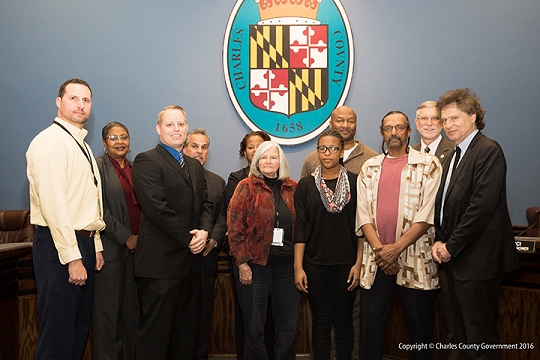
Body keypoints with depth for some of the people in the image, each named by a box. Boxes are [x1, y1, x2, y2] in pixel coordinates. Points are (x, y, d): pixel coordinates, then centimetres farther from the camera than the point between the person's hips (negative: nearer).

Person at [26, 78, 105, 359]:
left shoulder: (82, 146, 17)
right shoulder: (49, 142, -12)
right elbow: (53, 204, -19)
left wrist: (95, 246, 14)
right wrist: (72, 257, -21)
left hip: (85, 242, 9)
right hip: (60, 245, -9)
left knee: (80, 327, 17)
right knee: (57, 336, 0)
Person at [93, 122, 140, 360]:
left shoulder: (135, 168, 15)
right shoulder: (97, 167, -4)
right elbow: (99, 210, -12)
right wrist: (126, 237, -14)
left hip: (136, 248, 6)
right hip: (111, 248, -6)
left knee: (132, 307, 11)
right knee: (108, 308, 0)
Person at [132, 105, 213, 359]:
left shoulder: (195, 166, 18)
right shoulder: (147, 161, -6)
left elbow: (205, 204, 14)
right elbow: (156, 207, -16)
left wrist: (203, 231, -6)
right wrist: (188, 239, -13)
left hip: (191, 260, 8)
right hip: (161, 261, -7)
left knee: (187, 329, 14)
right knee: (156, 331, 1)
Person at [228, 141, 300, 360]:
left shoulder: (292, 188, 8)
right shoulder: (247, 186, -2)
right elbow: (234, 226, -6)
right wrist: (242, 262, -11)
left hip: (286, 262, 3)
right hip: (255, 263, -3)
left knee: (289, 324, 7)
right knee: (254, 325, 6)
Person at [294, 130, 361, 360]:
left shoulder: (355, 183, 1)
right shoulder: (306, 185, 3)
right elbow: (300, 228, 2)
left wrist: (358, 263, -6)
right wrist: (298, 267, -3)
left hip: (346, 263, 0)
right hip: (315, 263, 1)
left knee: (343, 320, 8)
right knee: (321, 321, 8)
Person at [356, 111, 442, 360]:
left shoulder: (428, 164, 1)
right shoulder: (370, 168, 12)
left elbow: (427, 215, -7)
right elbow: (363, 213, 5)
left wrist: (397, 247, -14)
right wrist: (379, 249, -9)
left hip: (415, 260, -2)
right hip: (376, 261, 3)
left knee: (420, 327, 8)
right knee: (370, 326, 8)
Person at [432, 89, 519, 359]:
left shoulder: (488, 150, -12)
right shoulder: (455, 156, 17)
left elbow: (482, 206, -20)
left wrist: (451, 246, -14)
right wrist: (440, 241, 3)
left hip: (476, 261, -9)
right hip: (452, 258, 9)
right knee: (452, 336, 15)